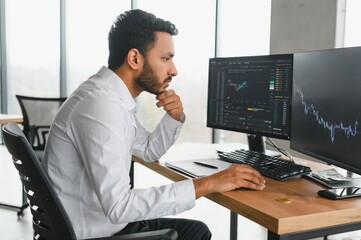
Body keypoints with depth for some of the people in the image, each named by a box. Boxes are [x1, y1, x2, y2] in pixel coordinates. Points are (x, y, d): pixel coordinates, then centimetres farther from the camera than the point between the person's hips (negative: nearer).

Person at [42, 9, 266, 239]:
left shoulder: (114, 97, 4)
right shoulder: (99, 104, -26)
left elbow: (150, 150, 19)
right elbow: (118, 206, -31)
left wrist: (175, 116, -1)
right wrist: (208, 184, -28)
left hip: (108, 221, 8)